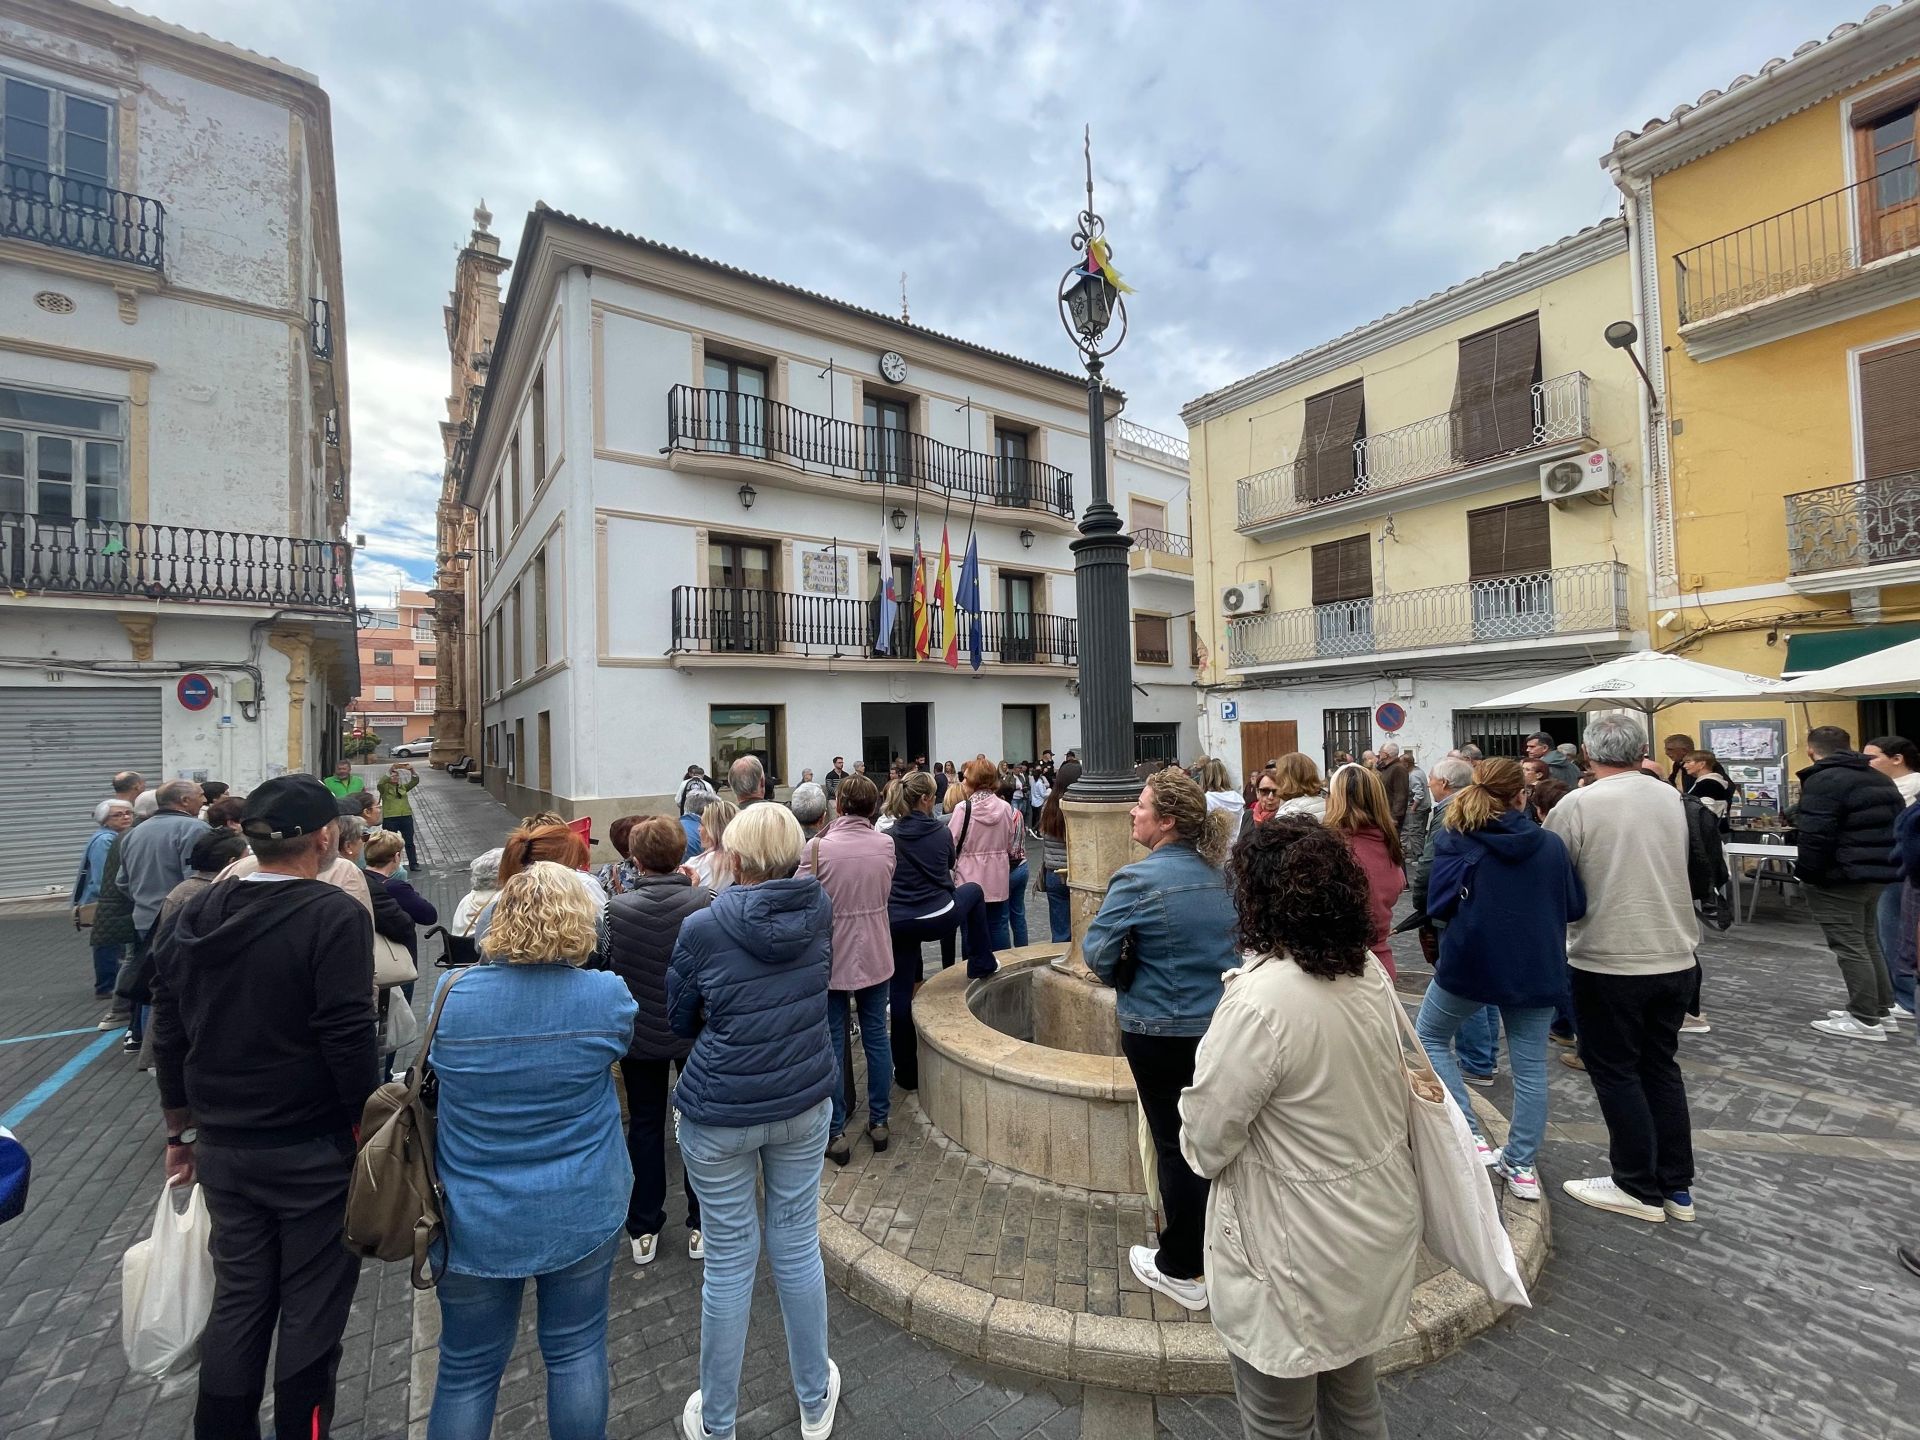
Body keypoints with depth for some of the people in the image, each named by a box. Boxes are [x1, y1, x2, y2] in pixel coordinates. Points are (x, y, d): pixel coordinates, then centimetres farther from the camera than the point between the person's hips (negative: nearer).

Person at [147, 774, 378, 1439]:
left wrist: (182, 1131, 19)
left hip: (222, 1147, 6)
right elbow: (348, 1039, -21)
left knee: (237, 1300, 20)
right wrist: (371, 1129, -8)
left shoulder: (191, 914, 1)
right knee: (311, 1309, 11)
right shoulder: (334, 914, -20)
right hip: (313, 1151, -6)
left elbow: (168, 1035, 9)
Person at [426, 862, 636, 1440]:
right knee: (577, 1352, 18)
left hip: (476, 1222, 1)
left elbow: (435, 1070, 5)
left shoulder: (451, 995, -15)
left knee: (467, 1371, 20)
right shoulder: (608, 996, -19)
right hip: (581, 1215, -1)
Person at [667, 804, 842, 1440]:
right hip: (805, 1105, 3)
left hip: (720, 1115, -3)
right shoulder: (821, 909, -9)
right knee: (798, 1248, 20)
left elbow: (679, 1020, -3)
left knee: (728, 1263, 15)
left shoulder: (703, 928, -19)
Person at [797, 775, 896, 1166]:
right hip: (875, 956, 3)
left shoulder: (817, 846, -17)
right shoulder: (885, 845, -6)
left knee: (832, 1043, 10)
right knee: (876, 1037, 16)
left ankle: (835, 1132, 20)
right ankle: (879, 1122, 27)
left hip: (831, 956, -3)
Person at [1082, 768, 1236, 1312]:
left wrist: (1121, 975, 3)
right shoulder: (1218, 875, -1)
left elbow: (1095, 952, -16)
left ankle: (1183, 1271, 26)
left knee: (1173, 1144, 9)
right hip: (1218, 1024, 6)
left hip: (1160, 1032, -6)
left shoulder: (1137, 879, -21)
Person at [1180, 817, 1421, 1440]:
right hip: (1375, 1229, 7)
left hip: (1300, 1257, -7)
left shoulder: (1258, 1002, -31)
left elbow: (1205, 1141, -22)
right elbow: (1387, 1091, 8)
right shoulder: (1370, 977, -7)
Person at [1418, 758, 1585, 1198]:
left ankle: (1471, 1136, 10)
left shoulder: (1453, 840, -7)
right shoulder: (1552, 844, 0)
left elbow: (1438, 903, -9)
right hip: (1535, 967, 3)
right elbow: (1575, 906, 8)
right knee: (1530, 1065, 14)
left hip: (1469, 962, -2)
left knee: (1431, 1037, 18)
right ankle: (1522, 1166, 21)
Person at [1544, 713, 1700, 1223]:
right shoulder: (1672, 798, 3)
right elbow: (1673, 866, 17)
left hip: (1608, 962, -6)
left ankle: (1639, 1187, 18)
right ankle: (1677, 1187, 27)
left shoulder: (1576, 805, -16)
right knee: (1661, 1066, 18)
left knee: (1616, 1072, 8)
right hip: (1676, 958, 6)